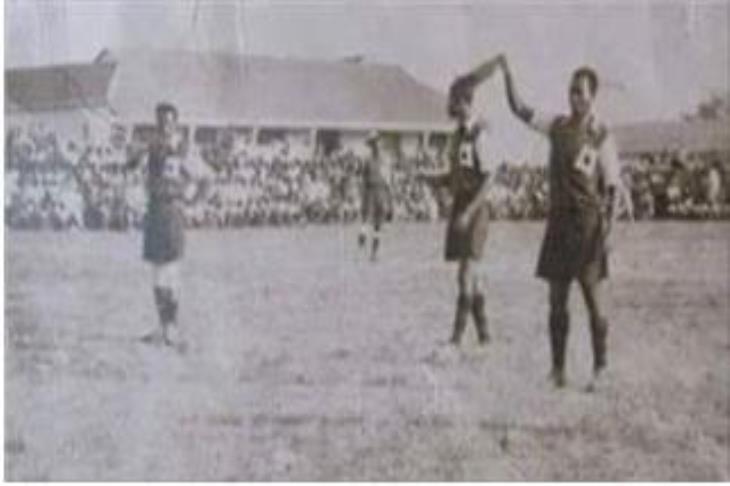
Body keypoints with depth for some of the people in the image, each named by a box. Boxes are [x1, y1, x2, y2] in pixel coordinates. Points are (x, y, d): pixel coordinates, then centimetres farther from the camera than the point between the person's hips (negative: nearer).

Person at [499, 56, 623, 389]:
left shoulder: (602, 137, -6)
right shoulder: (557, 126, 9)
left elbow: (614, 188, -8)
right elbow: (519, 110, 14)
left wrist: (608, 229, -16)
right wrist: (507, 75, 2)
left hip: (588, 222, -5)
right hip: (559, 219, 5)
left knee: (592, 295, -3)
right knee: (557, 297, 7)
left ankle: (599, 368, 6)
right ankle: (557, 367, 15)